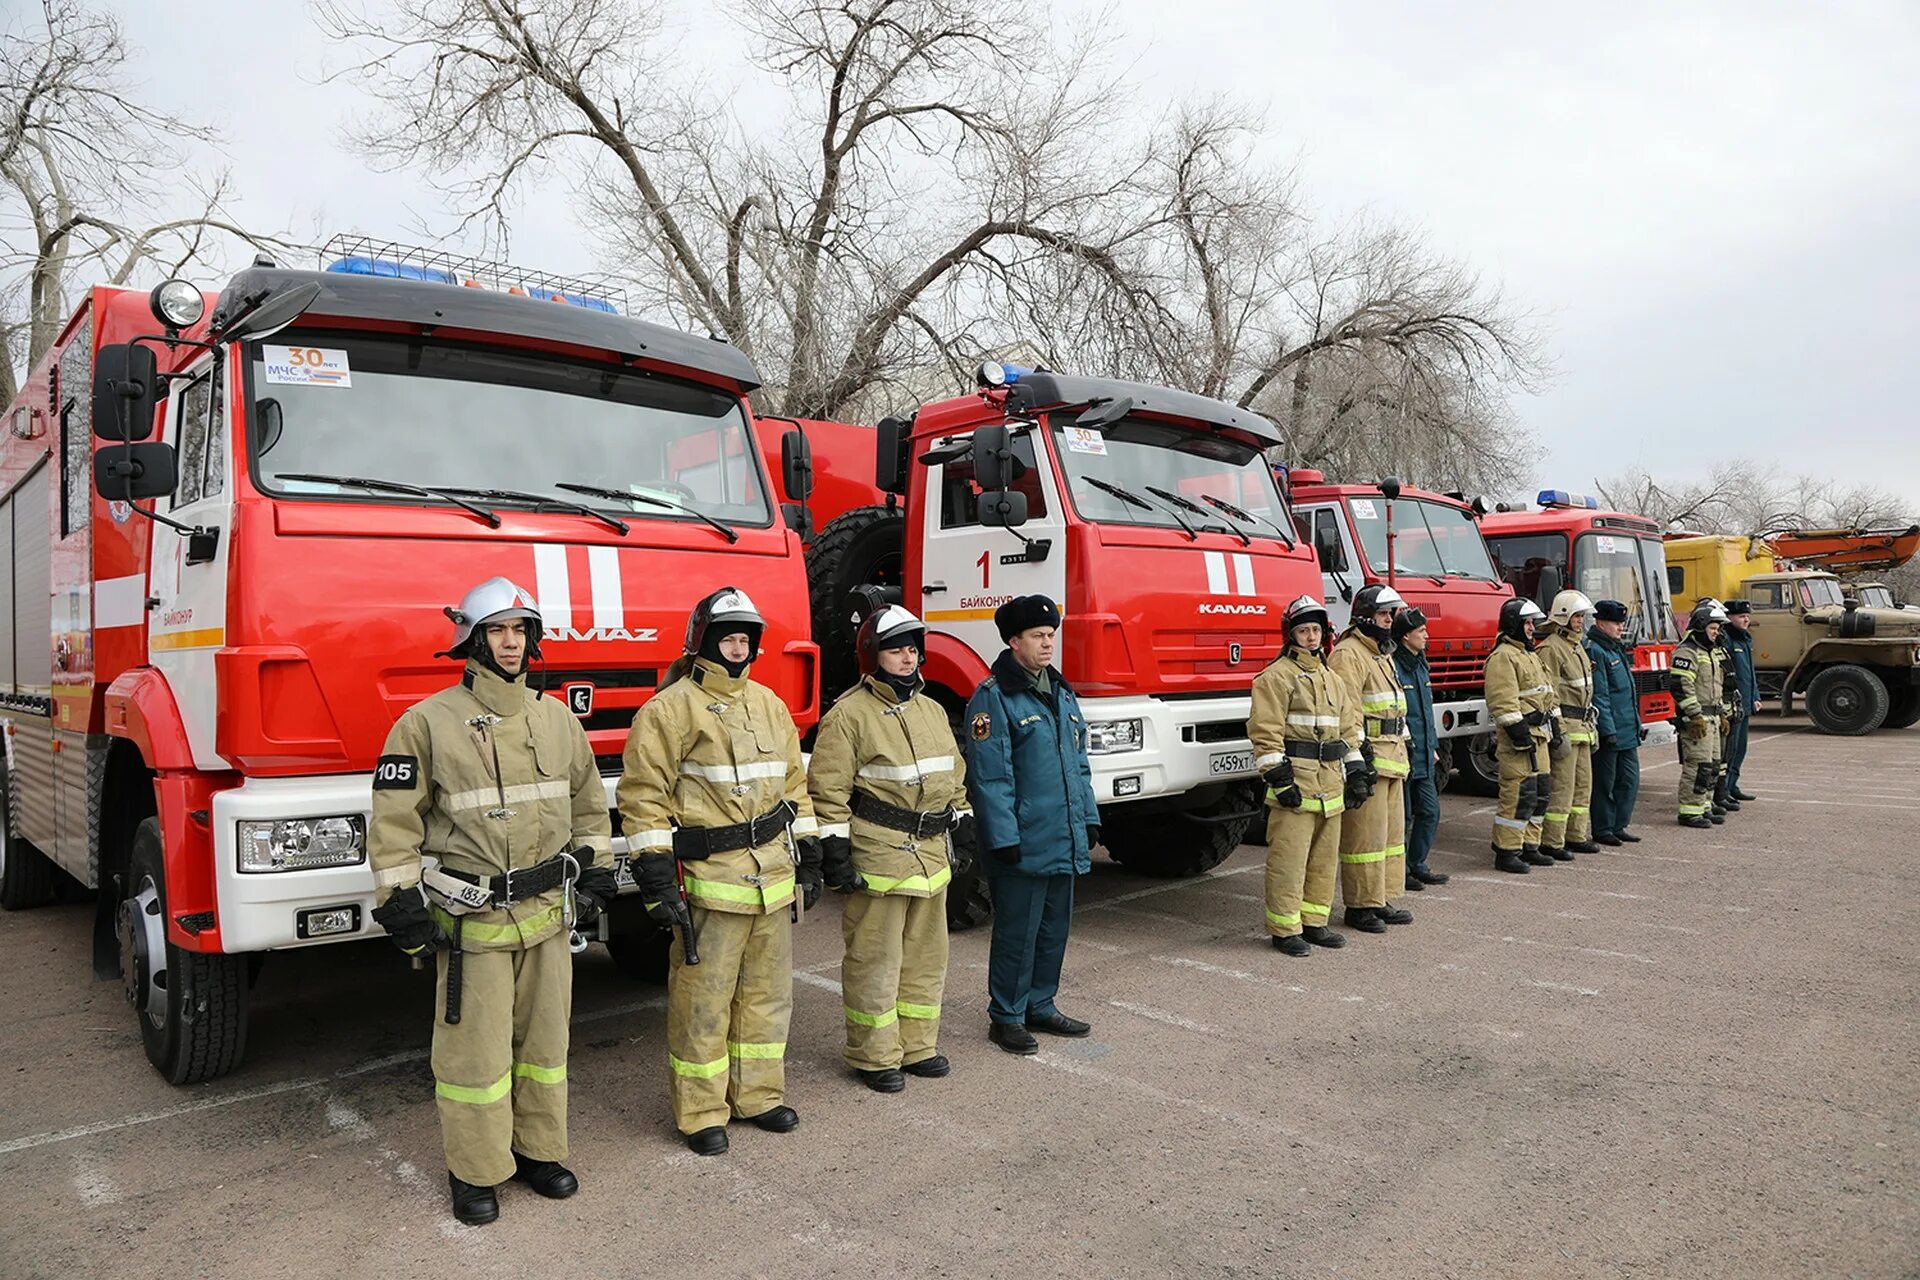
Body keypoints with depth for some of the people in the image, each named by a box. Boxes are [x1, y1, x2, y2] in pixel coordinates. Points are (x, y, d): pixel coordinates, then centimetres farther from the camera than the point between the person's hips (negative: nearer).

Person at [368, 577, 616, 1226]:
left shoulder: (557, 718, 7)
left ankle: (539, 1149, 32)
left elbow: (587, 801, 16)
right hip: (471, 921, -4)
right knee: (476, 1050, 5)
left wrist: (596, 869, 13)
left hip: (549, 912, 5)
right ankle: (476, 1171, 23)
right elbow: (395, 820, -6)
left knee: (545, 1040, 15)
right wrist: (402, 902, -9)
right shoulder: (427, 722, -8)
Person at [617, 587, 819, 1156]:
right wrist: (657, 880, -16)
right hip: (710, 880, -6)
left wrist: (808, 861, 15)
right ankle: (701, 1113, 18)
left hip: (773, 876, 7)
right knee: (703, 1000, 3)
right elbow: (643, 795, -12)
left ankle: (758, 1094, 31)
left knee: (767, 992, 15)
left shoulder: (768, 704, 12)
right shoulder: (671, 708, -8)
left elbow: (793, 785, 17)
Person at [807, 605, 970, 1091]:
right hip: (877, 859, -7)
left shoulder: (932, 711, 14)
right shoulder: (849, 714, -9)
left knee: (926, 957, 15)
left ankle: (918, 1046, 29)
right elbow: (827, 791, -12)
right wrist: (835, 854, -15)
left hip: (931, 857, 7)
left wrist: (963, 826, 17)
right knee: (874, 960, 2)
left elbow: (954, 779, 22)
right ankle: (874, 1056, 15)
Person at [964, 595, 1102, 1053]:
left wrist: (1089, 819, 14)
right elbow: (988, 776, -15)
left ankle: (1040, 1006, 31)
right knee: (1017, 932, 2)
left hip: (1064, 842, 8)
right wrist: (1004, 838, -18)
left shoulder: (1061, 693, 14)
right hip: (1022, 843, -8)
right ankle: (1006, 1017, 16)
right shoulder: (993, 697, -11)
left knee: (1055, 927, 16)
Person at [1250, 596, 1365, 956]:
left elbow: (1349, 729, 22)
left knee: (1325, 858, 13)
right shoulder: (1277, 676, -6)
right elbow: (1266, 732, -13)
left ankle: (1313, 923, 24)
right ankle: (1284, 930, 2)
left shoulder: (1332, 679, 19)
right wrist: (1279, 779, -18)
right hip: (1295, 780, -8)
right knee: (1289, 858, -5)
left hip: (1329, 783, 8)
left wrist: (1356, 774, 14)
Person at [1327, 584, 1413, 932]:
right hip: (1366, 757, -10)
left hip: (1391, 757, 10)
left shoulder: (1382, 653, 20)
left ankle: (1382, 900, 24)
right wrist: (1362, 756, -23)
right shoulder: (1348, 654, -12)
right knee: (1366, 834, -6)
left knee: (1392, 830, 15)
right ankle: (1359, 907, 2)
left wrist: (1402, 753, 23)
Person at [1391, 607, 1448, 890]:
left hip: (1423, 757, 9)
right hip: (1403, 756, -9)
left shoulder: (1420, 665, 14)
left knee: (1429, 812, 13)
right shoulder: (1392, 667, -16)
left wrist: (1433, 748, 20)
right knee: (1403, 816, 1)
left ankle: (1416, 865, 25)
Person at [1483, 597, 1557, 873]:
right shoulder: (1502, 657, -12)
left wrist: (1555, 724, 21)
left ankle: (1529, 847, 21)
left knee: (1541, 792, 13)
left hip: (1538, 736, 11)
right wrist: (1519, 733, -23)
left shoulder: (1530, 656, 21)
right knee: (1519, 794, -11)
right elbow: (1503, 701, -20)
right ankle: (1506, 852, -5)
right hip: (1519, 738, -10)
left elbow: (1547, 692, 27)